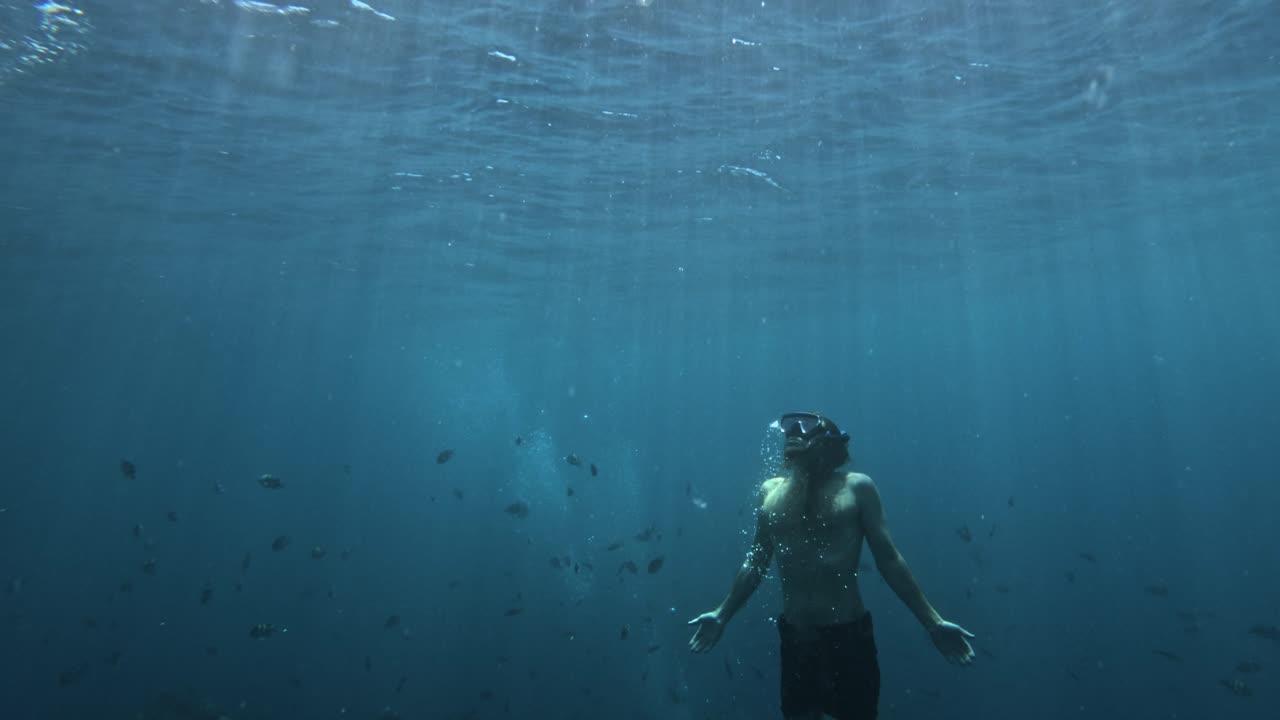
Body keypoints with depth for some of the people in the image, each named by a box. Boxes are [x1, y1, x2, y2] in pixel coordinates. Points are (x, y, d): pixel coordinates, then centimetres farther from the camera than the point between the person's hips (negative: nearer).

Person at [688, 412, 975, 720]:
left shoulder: (856, 486, -5)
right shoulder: (771, 490, 4)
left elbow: (889, 560, -3)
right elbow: (755, 563, 13)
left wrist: (932, 622, -6)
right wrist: (722, 615, 17)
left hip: (848, 635, -3)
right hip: (794, 638, 3)